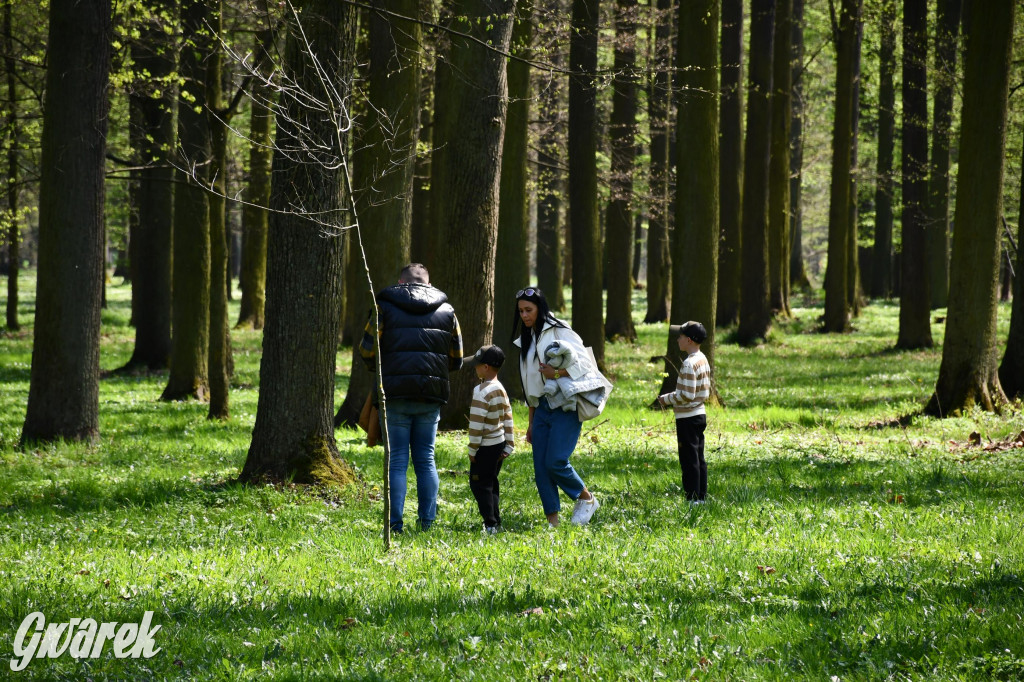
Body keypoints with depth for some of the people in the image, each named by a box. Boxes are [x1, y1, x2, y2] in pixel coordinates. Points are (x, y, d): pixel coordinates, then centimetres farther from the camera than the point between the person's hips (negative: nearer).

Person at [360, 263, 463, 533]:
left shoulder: (385, 306, 1)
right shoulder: (446, 311, 10)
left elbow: (367, 349, -2)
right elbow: (456, 359, 12)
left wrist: (379, 369, 18)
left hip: (395, 394, -2)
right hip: (431, 398, 3)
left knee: (397, 460, 1)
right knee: (425, 459, 11)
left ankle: (395, 523, -3)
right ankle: (427, 521, 8)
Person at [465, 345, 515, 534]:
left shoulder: (481, 391, -20)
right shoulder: (501, 389, 8)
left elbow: (476, 424, -20)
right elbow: (508, 418, 13)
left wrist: (472, 450, -13)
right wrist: (509, 445, 17)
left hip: (486, 446, -9)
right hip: (499, 443, 9)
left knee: (479, 484, -2)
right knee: (491, 482, 18)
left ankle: (490, 524, -5)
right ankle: (496, 521, 22)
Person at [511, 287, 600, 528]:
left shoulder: (561, 333, -6)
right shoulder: (527, 340, 18)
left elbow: (584, 364, -12)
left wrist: (557, 373, -23)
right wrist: (531, 423, 20)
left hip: (565, 407, -7)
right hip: (542, 408, 7)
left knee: (555, 461, -16)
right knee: (540, 467, -1)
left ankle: (587, 499, 8)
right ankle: (552, 522, 4)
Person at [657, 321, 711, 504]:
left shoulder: (689, 364, -20)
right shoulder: (703, 360, 10)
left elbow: (686, 395, -24)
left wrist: (666, 399, -9)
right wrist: (673, 396, 14)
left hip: (687, 418, -10)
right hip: (700, 414, 10)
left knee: (689, 460, -4)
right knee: (699, 459, 13)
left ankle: (693, 499, -3)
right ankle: (701, 496, 17)